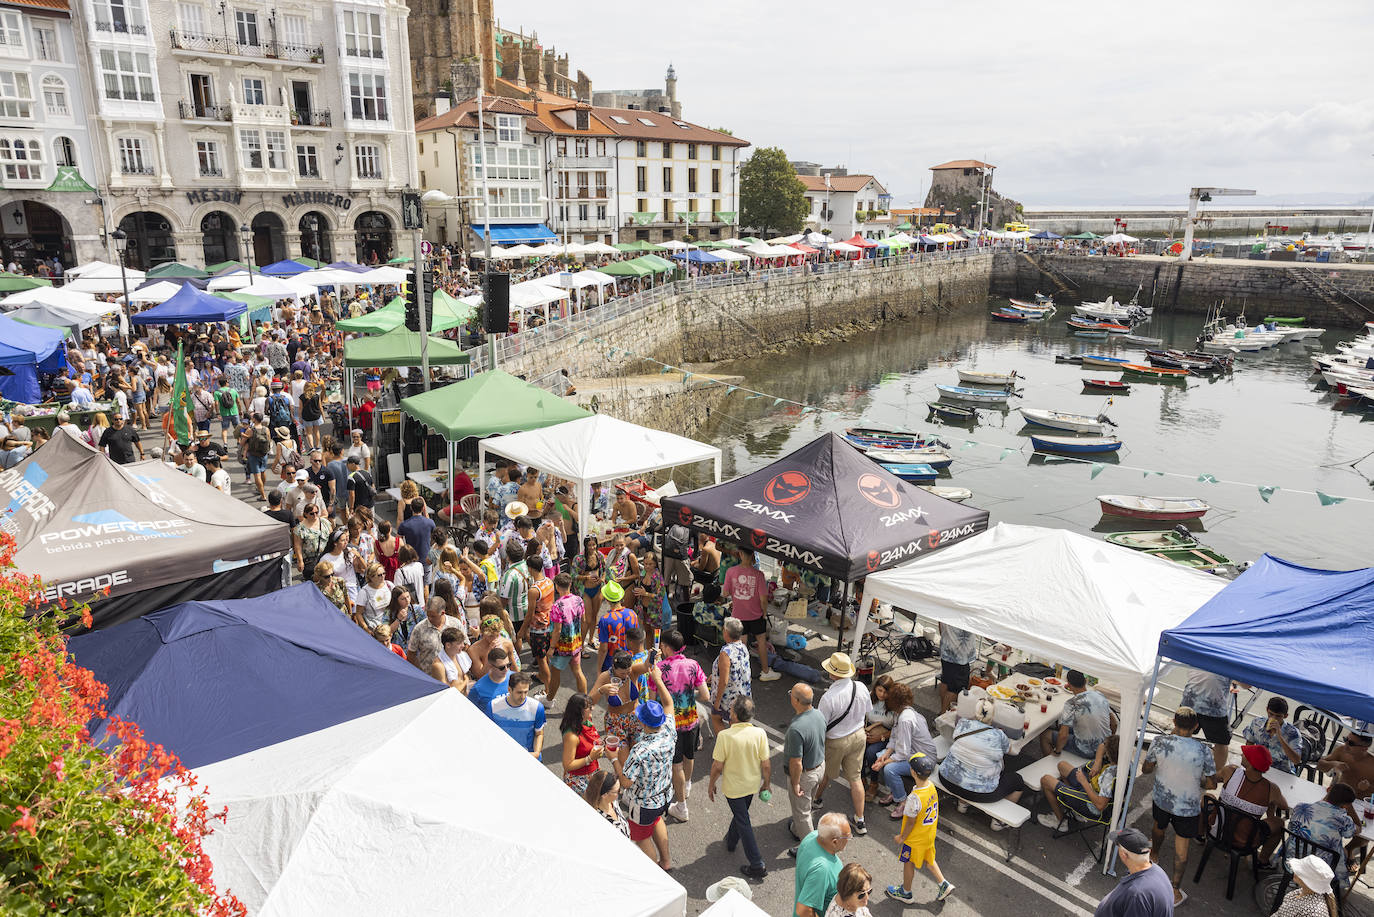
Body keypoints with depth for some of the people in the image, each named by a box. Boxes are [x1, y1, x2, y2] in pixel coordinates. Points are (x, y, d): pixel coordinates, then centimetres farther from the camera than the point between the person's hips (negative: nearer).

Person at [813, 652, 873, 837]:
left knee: (826, 773, 23)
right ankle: (860, 821, 25)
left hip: (836, 742, -4)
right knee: (855, 777, 17)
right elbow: (868, 711, 3)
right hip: (858, 735, 4)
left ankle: (816, 799, 50)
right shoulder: (861, 688, -16)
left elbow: (821, 726, -22)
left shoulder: (829, 697, -33)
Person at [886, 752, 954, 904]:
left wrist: (901, 837, -10)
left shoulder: (914, 798, -38)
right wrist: (907, 806, 14)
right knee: (927, 858, 31)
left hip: (915, 839, -7)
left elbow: (911, 822, -25)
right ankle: (944, 884, 33)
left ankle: (905, 892, 38)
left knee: (908, 863, 18)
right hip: (929, 834, 7)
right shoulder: (931, 786, -14)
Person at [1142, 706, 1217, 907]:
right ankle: (1174, 891, 23)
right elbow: (1212, 784, -14)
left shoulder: (1160, 743, -20)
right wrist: (1197, 781, 6)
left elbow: (1146, 769, -6)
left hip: (1162, 799, 2)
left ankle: (1154, 854, 61)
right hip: (1188, 806, -2)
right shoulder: (1203, 751, -24)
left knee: (1159, 827, 32)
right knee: (1181, 847, 13)